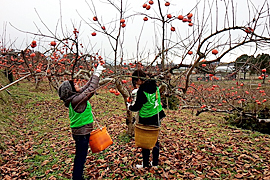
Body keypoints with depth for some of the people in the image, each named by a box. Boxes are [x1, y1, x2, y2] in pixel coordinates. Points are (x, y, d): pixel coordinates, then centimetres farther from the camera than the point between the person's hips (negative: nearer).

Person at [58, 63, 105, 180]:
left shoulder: (74, 97, 3)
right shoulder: (76, 99, -24)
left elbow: (86, 88, 8)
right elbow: (91, 89, -26)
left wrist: (95, 74, 4)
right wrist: (97, 74, -19)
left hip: (80, 132, 10)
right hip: (81, 134, -10)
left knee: (80, 157, 23)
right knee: (81, 158, 4)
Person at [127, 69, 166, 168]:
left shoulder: (141, 91, -23)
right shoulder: (154, 86, -3)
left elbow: (136, 107, -13)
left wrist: (129, 106, 6)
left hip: (147, 120, -7)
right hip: (156, 117, 7)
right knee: (155, 140, 18)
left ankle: (145, 164, 25)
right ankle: (155, 163, 32)